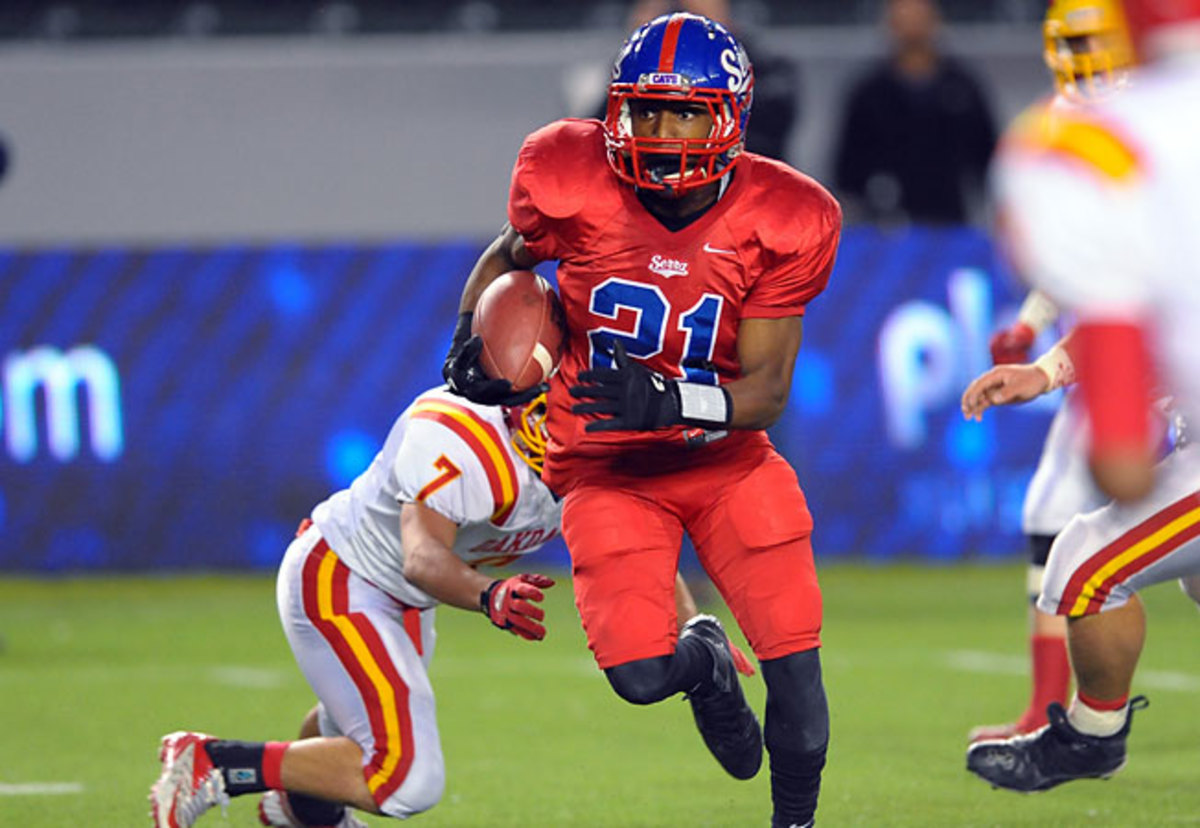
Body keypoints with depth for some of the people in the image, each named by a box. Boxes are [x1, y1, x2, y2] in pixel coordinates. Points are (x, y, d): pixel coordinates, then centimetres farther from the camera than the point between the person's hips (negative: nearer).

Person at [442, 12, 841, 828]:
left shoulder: (779, 223, -16)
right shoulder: (571, 183, -15)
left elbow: (767, 390, -15)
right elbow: (509, 256, 10)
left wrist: (670, 404, -33)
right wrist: (472, 340, -6)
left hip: (727, 458, 1)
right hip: (611, 469, -1)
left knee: (796, 664, -6)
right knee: (641, 674, -16)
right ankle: (703, 662, 23)